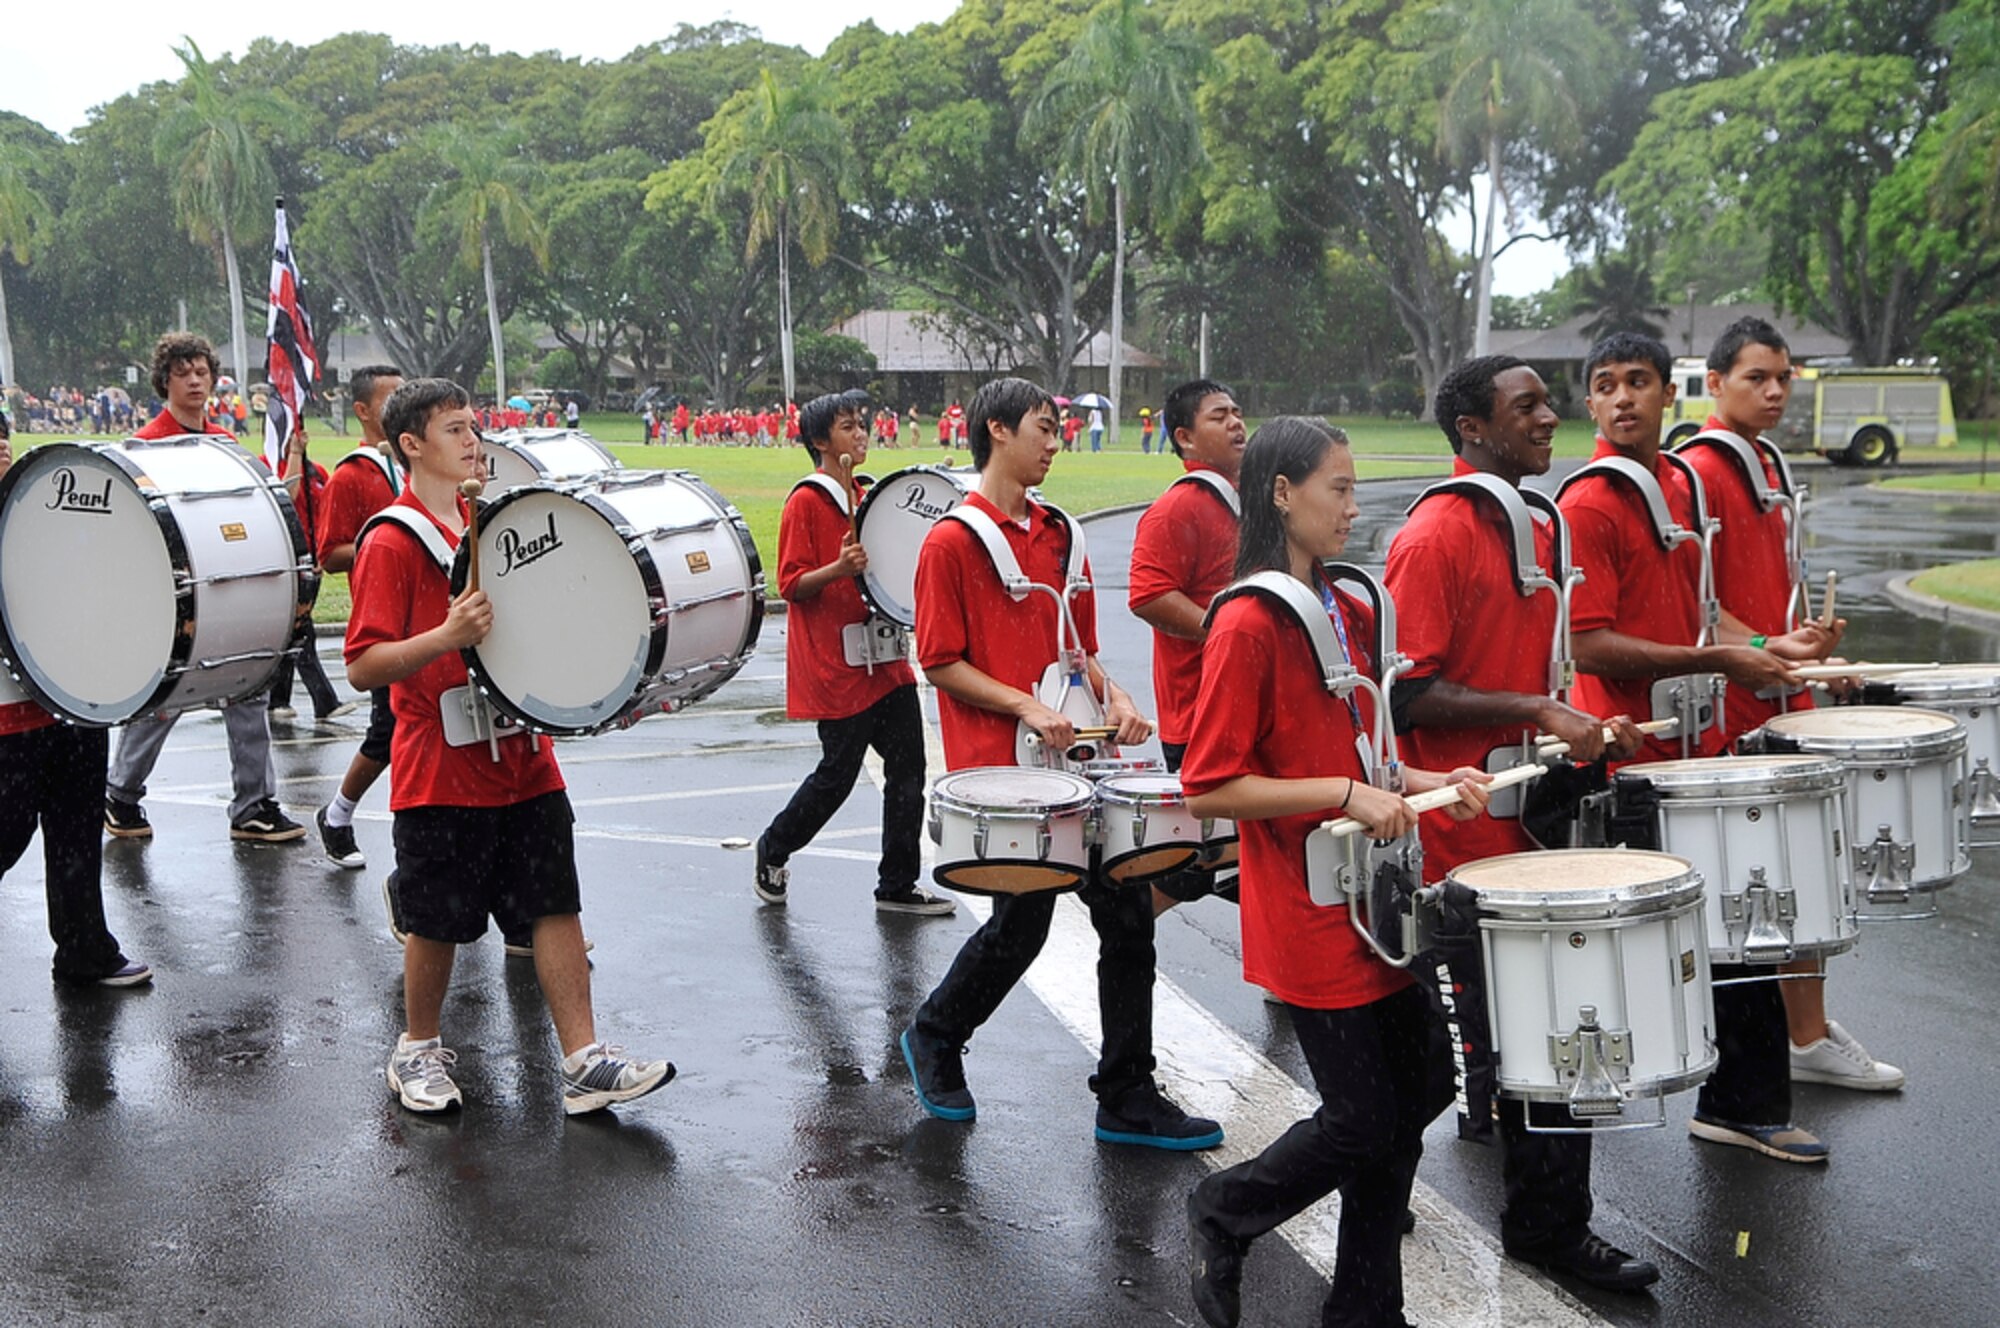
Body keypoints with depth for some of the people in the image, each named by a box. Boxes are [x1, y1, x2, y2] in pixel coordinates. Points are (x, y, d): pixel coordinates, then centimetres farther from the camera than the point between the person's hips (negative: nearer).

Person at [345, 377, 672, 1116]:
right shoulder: (393, 542, -10)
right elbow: (362, 668, -16)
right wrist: (446, 636, -29)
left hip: (522, 758, 6)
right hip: (441, 771, -6)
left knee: (556, 904, 4)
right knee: (438, 922, 6)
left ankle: (585, 1062, 7)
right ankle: (418, 1050, 27)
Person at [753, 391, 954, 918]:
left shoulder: (867, 495, 15)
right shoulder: (806, 502, -9)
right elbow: (791, 584, -12)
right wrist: (839, 568, -27)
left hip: (885, 657, 8)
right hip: (837, 663, -7)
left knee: (908, 770, 4)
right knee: (838, 773, -1)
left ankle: (898, 885, 14)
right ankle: (773, 851, 23)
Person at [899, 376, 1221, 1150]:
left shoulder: (1059, 534, 13)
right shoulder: (953, 541, -7)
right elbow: (940, 663, -9)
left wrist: (1110, 695, 1)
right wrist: (1024, 706, -18)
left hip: (1074, 758, 6)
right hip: (1000, 766, -6)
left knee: (1128, 916, 2)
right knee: (1020, 926, 0)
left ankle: (1129, 1102, 13)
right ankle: (934, 1037, 29)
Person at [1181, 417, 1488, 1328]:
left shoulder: (1346, 615, 11)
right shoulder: (1249, 625, -16)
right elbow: (1209, 790, -19)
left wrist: (1429, 784, 4)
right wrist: (1346, 794, -22)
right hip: (1307, 916, -8)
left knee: (1418, 1091, 11)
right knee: (1362, 1119, -1)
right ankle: (1221, 1216, 25)